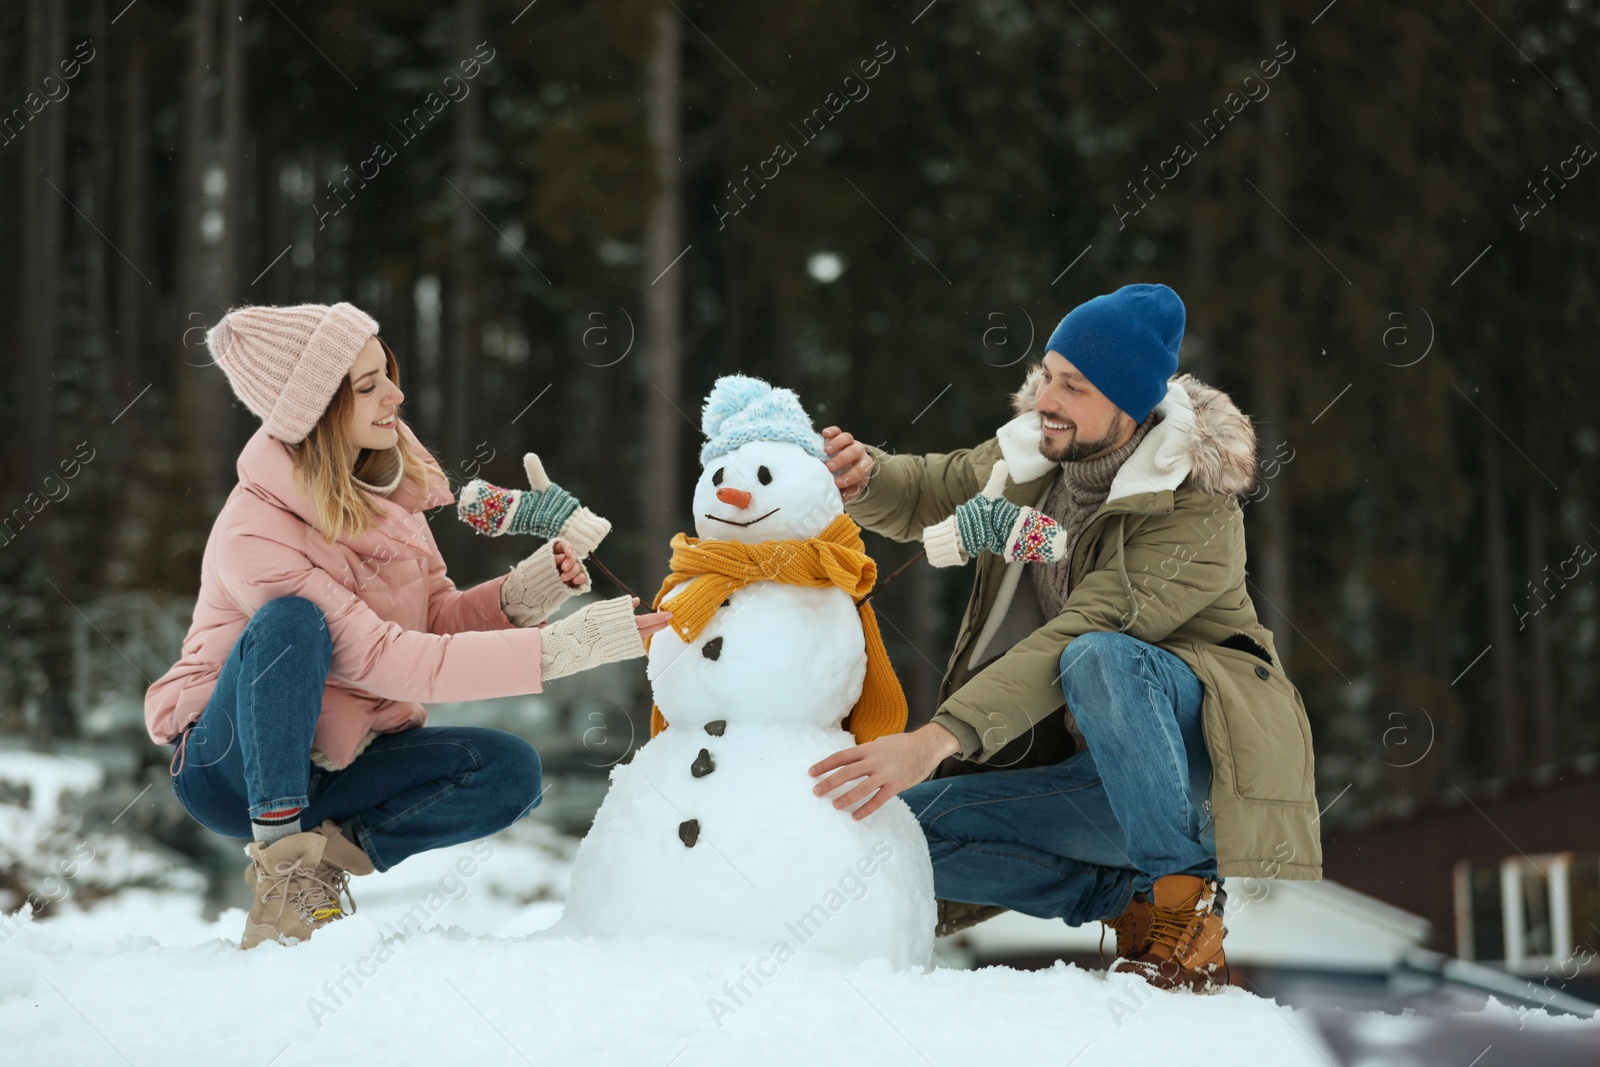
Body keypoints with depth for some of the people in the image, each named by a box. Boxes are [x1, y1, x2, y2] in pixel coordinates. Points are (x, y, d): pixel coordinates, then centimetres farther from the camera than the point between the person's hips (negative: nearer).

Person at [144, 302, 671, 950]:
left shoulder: (387, 484, -4)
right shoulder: (254, 535, -26)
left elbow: (440, 621, 2)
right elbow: (385, 660, -31)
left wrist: (528, 590, -20)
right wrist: (564, 646, -35)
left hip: (334, 759, 6)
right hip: (230, 767, -6)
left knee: (510, 770, -18)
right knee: (290, 622, -35)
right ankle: (278, 858, -25)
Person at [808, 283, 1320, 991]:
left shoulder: (1194, 509, -19)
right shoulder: (1031, 457, 4)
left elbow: (1080, 636, -30)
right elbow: (924, 494, 22)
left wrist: (937, 738, -38)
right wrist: (863, 478, -4)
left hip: (1204, 757, -7)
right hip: (1102, 776, 7)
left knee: (1098, 658, -37)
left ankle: (1186, 901, -24)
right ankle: (1130, 898, -5)